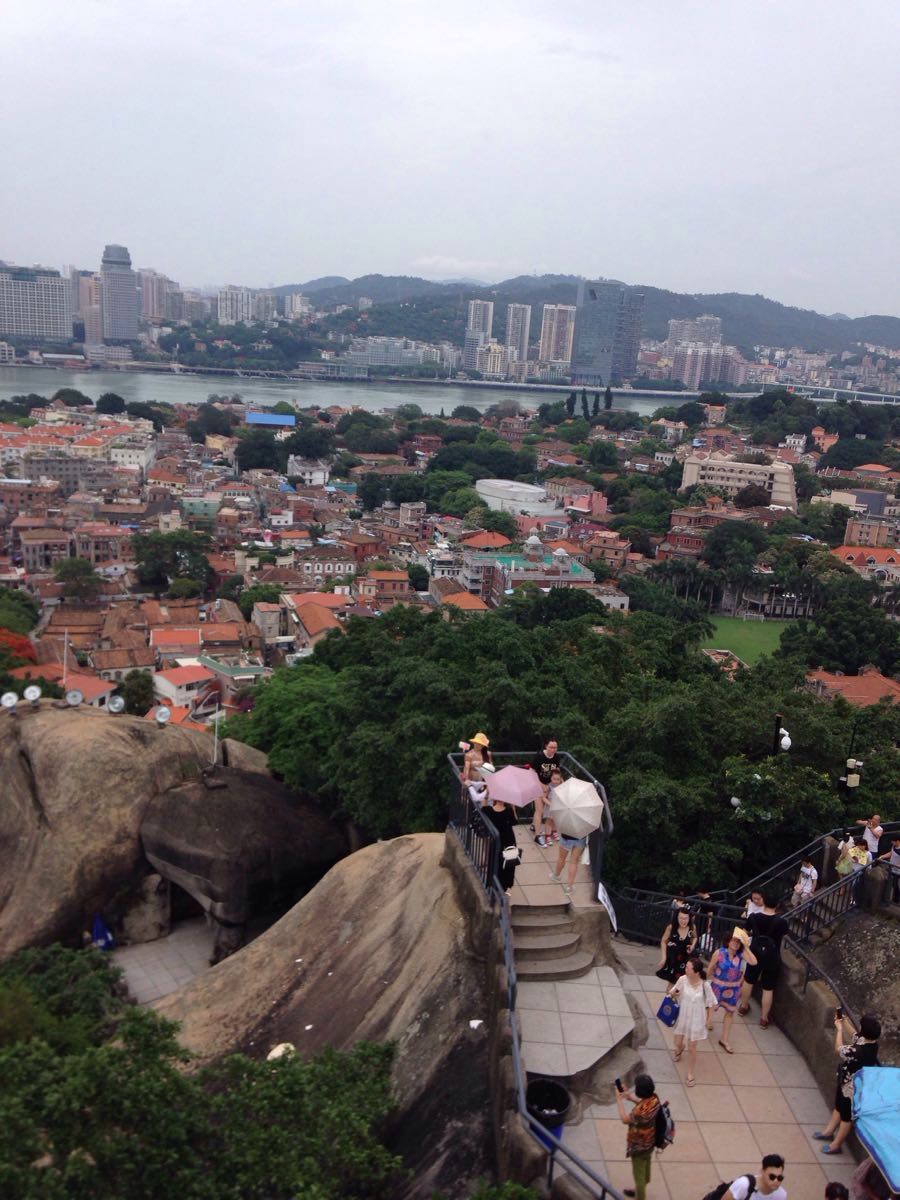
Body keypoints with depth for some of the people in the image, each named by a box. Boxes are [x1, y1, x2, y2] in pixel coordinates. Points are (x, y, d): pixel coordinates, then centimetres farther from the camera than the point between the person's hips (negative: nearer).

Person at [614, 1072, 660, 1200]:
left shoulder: (641, 1111, -41)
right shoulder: (654, 1098, -18)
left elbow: (624, 1119, -23)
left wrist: (619, 1100, -16)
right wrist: (628, 1095, -5)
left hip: (639, 1146, -8)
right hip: (649, 1142, 8)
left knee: (638, 1174, 15)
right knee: (645, 1168, 31)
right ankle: (640, 1189, 55)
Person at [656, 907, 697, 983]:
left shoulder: (692, 928, -15)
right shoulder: (671, 927, -23)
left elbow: (695, 937, 9)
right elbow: (663, 941, -10)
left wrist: (693, 946, -11)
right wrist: (663, 958, -14)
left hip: (684, 957, 2)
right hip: (671, 957, -2)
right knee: (671, 980, 12)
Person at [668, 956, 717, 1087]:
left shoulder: (705, 985, -23)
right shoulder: (682, 980, -19)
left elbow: (711, 1004, -9)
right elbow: (672, 992, -3)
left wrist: (708, 1020, -5)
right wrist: (673, 994, -27)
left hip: (696, 1020, -2)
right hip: (682, 1017, 2)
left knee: (692, 1048, 8)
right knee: (678, 1043, 19)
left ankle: (690, 1074, 29)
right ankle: (680, 1050, 57)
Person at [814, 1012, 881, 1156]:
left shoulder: (861, 1050, -40)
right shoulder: (868, 1041, -15)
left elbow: (839, 1048, -21)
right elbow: (855, 1036, 11)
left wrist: (839, 1028, -9)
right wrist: (843, 1023, 6)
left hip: (852, 1086, -8)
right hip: (846, 1080, 8)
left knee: (846, 1115, 14)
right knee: (839, 1107, 28)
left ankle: (836, 1144, 34)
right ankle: (829, 1131, 49)